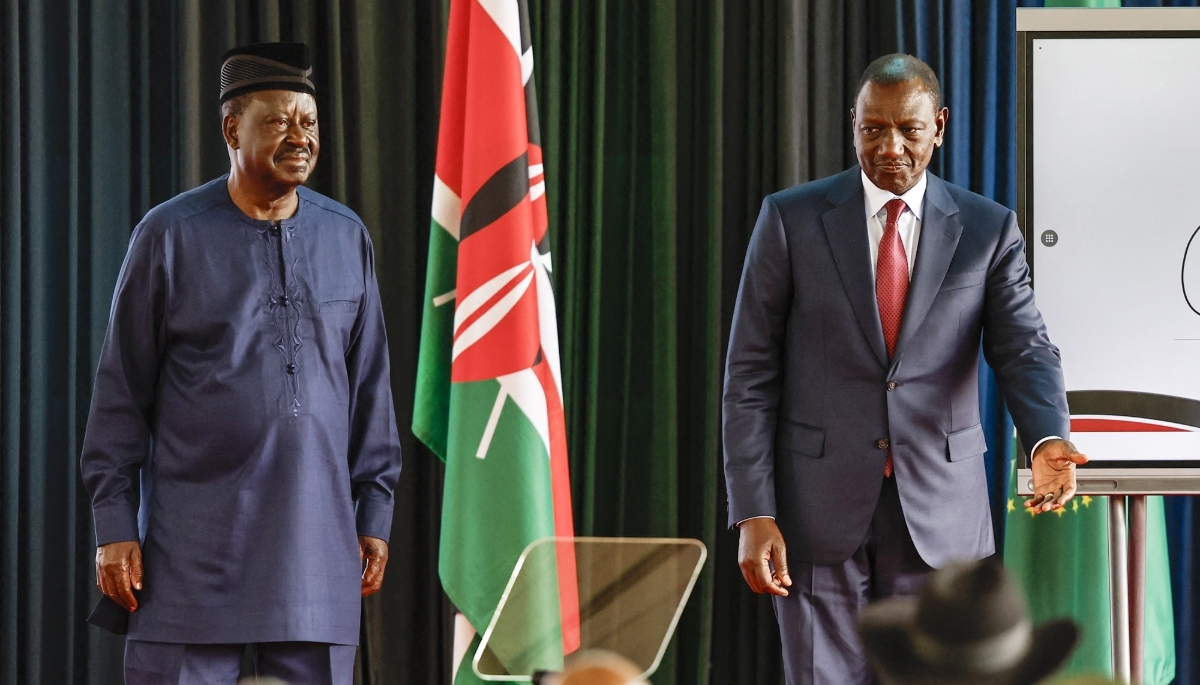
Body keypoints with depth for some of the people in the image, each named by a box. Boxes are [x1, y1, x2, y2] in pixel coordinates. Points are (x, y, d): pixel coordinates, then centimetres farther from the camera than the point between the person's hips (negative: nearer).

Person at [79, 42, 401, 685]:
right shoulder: (170, 235, 0)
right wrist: (114, 528, -3)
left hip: (316, 547, 3)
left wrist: (375, 514, 11)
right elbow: (120, 390, 1)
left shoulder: (346, 238, 9)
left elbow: (370, 390, 15)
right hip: (194, 547, -3)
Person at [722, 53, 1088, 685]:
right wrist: (754, 514, -8)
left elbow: (1023, 350, -5)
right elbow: (750, 373, 0)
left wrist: (1047, 441, -27)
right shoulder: (791, 219, 1)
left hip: (940, 513, 1)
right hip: (819, 512, -1)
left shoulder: (988, 230, 4)